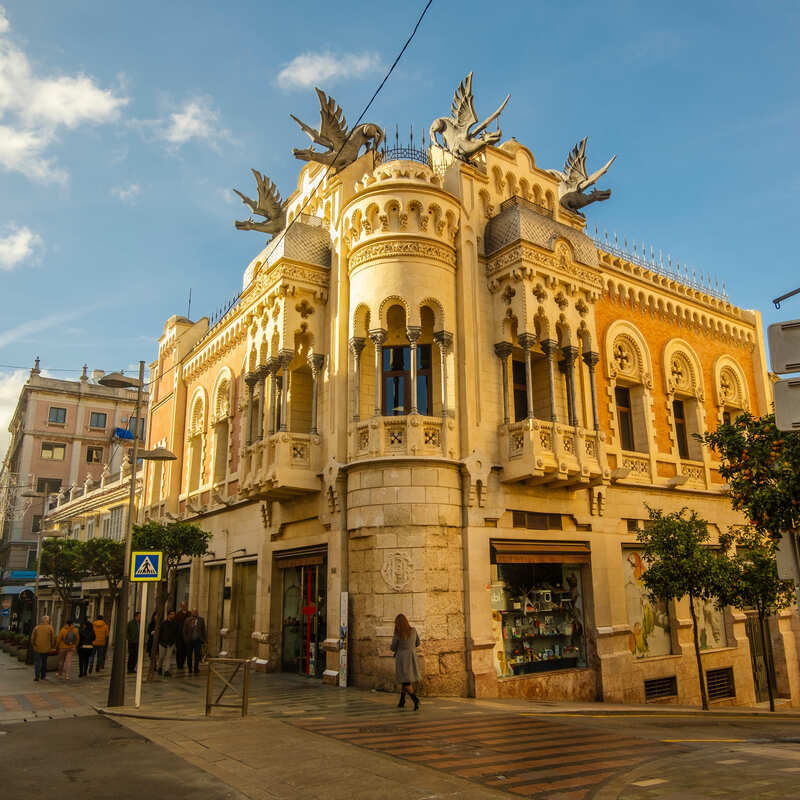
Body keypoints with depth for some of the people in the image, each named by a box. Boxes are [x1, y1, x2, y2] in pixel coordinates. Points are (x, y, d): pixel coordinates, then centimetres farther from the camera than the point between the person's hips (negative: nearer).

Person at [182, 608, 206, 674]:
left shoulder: (201, 620, 4)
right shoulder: (187, 620, 1)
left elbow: (203, 630, 6)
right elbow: (184, 631, 4)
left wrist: (203, 639, 1)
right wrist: (185, 639, -3)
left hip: (197, 640, 0)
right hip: (189, 641, 0)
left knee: (197, 656, -4)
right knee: (189, 655, 10)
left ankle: (196, 669, 4)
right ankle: (190, 668, 27)